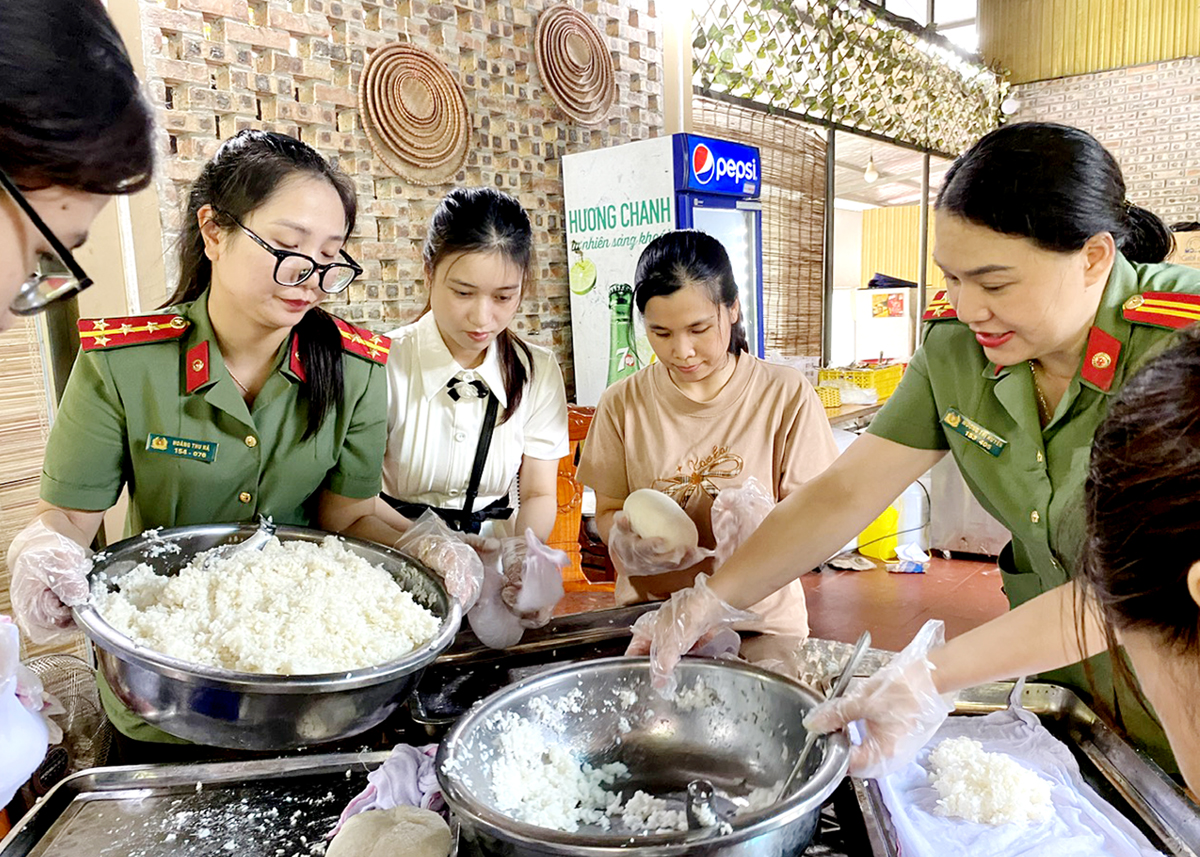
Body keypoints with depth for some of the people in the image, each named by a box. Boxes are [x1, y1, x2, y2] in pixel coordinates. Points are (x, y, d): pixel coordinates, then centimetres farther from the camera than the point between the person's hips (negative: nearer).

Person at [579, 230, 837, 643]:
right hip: (649, 621, 1)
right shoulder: (623, 403, 3)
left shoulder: (787, 395, -1)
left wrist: (766, 525, -21)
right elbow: (607, 512, 9)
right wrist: (625, 539, -14)